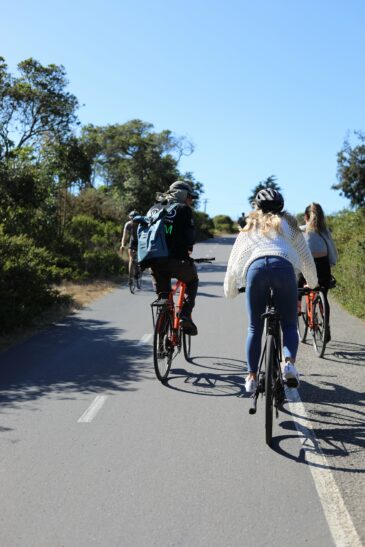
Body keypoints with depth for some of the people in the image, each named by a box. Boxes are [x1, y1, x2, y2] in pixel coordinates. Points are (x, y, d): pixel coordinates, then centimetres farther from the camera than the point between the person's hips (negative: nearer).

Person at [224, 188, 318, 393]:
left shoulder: (250, 226, 34)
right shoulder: (288, 223, 32)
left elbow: (234, 260, 31)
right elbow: (306, 256, 32)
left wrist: (230, 290, 41)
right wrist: (313, 283, 47)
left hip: (256, 266, 1)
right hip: (283, 266, -1)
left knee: (255, 328, 10)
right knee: (289, 324, 7)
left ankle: (252, 377, 8)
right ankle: (289, 362, -18)